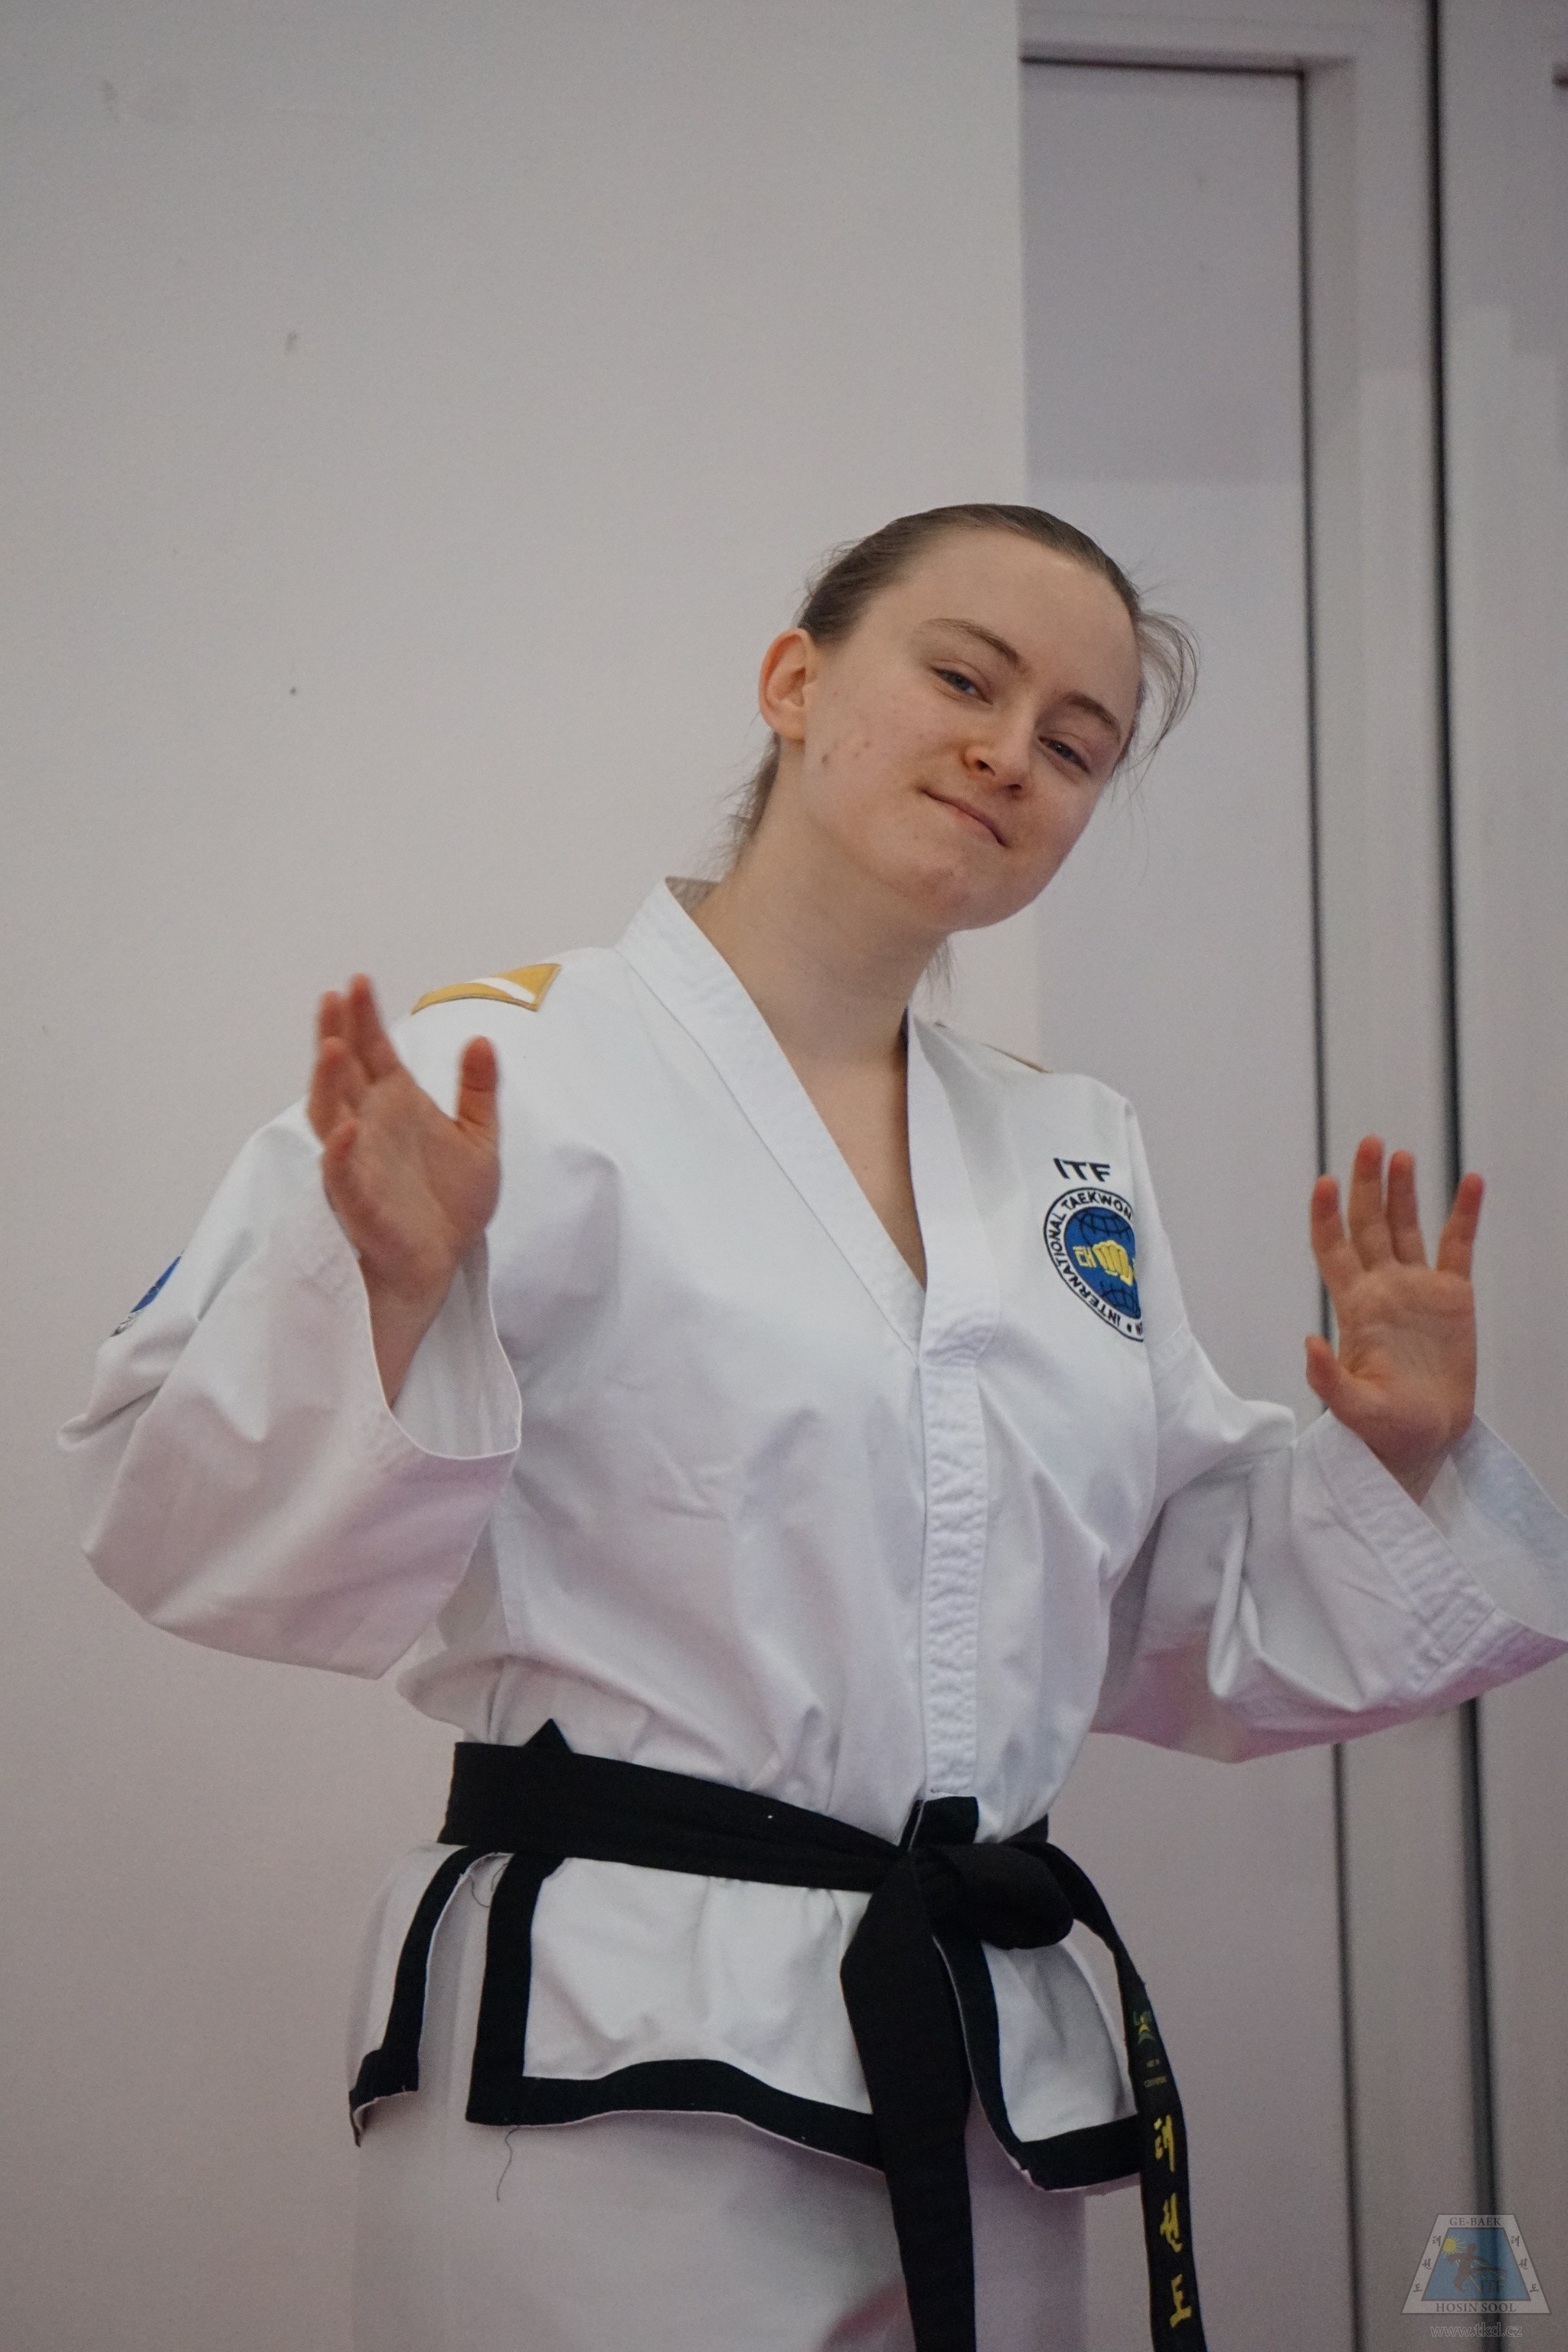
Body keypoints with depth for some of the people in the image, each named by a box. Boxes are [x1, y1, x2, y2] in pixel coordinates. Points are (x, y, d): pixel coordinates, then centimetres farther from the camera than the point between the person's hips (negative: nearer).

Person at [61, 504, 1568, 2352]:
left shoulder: (1074, 1158, 15)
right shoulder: (502, 1074, -6)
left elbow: (1186, 1626, 19)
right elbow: (193, 1515, -13)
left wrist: (1389, 1463, 3)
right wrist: (396, 1298, -28)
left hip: (995, 2086, 6)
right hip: (602, 2061, -6)